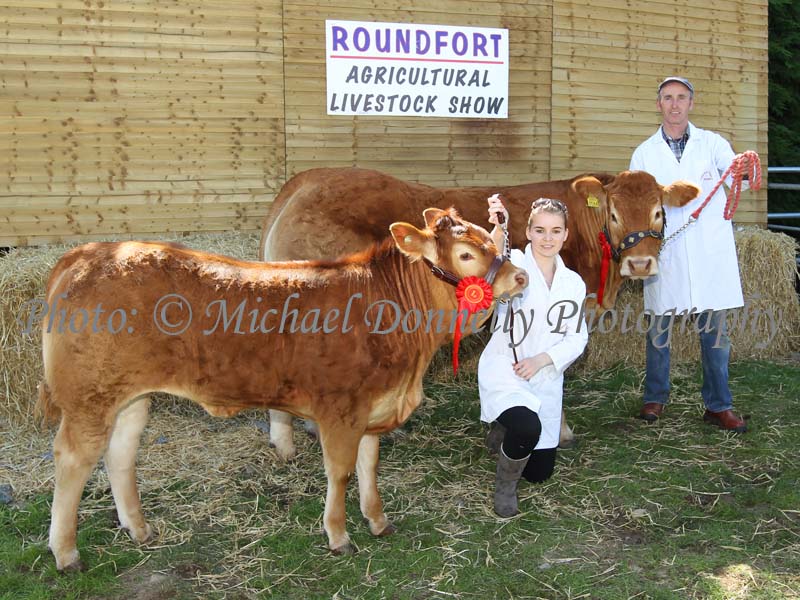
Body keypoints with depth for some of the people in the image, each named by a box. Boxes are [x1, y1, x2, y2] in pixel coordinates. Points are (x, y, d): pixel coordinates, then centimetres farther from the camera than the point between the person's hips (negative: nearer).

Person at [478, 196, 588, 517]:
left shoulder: (574, 283, 6)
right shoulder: (514, 265, -9)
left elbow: (576, 339, 3)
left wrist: (541, 360, -14)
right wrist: (498, 229, -51)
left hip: (545, 380, 5)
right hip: (504, 371, -5)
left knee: (540, 471, 15)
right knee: (528, 429, -36)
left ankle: (508, 427, 48)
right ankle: (505, 486, -3)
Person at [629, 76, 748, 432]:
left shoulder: (713, 144, 5)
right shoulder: (644, 153, 8)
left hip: (710, 253, 0)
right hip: (664, 254, 1)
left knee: (714, 330, 4)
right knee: (659, 328, 7)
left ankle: (718, 405, 14)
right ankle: (655, 397, 24)